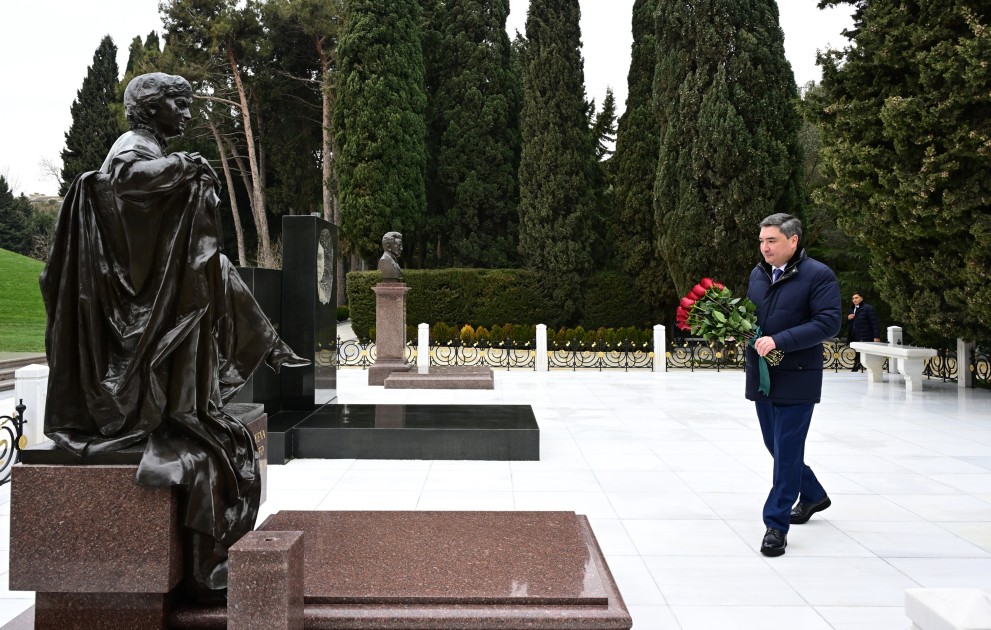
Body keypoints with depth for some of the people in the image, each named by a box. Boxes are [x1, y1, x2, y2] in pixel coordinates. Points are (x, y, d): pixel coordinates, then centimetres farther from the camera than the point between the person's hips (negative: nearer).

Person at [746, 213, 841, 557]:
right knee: (775, 445, 17)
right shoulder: (757, 274, 10)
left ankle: (777, 524, 3)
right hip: (761, 376, 7)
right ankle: (813, 494, 40)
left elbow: (828, 323, -18)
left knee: (786, 451, -4)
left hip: (796, 379, -7)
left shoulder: (818, 275, -10)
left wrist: (779, 340, -25)